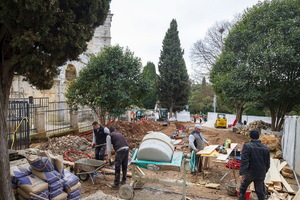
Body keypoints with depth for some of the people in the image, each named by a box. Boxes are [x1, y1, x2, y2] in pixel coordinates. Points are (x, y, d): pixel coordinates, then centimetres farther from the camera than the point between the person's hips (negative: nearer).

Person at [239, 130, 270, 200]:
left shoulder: (247, 146, -14)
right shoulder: (266, 148, 2)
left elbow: (244, 161, -21)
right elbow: (267, 163, 9)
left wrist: (241, 173, -20)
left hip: (249, 173, -4)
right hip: (261, 174, 4)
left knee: (242, 189, 16)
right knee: (260, 192, 16)